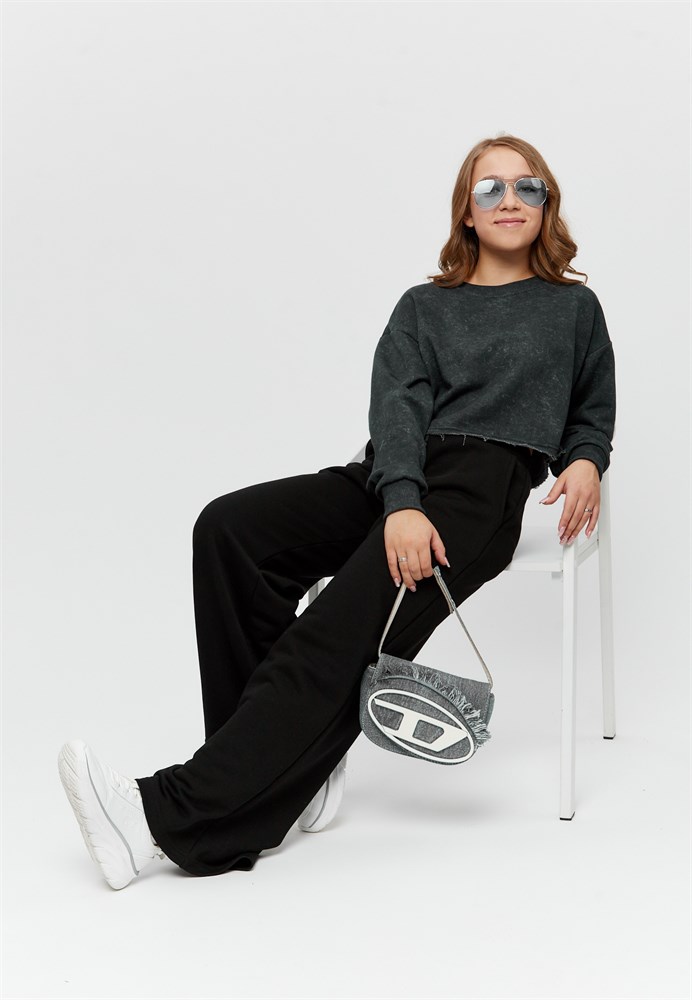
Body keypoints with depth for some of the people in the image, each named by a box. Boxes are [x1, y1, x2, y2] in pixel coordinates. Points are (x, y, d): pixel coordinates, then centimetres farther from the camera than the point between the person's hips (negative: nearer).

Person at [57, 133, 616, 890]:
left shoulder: (574, 308, 22)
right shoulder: (423, 306, 23)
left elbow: (594, 419, 27)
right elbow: (397, 405, 4)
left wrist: (584, 463, 0)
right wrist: (402, 505, -16)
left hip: (484, 486, -3)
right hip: (391, 476, 4)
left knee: (342, 628, -29)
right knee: (229, 526, -25)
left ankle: (173, 815, -34)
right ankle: (288, 764, -22)